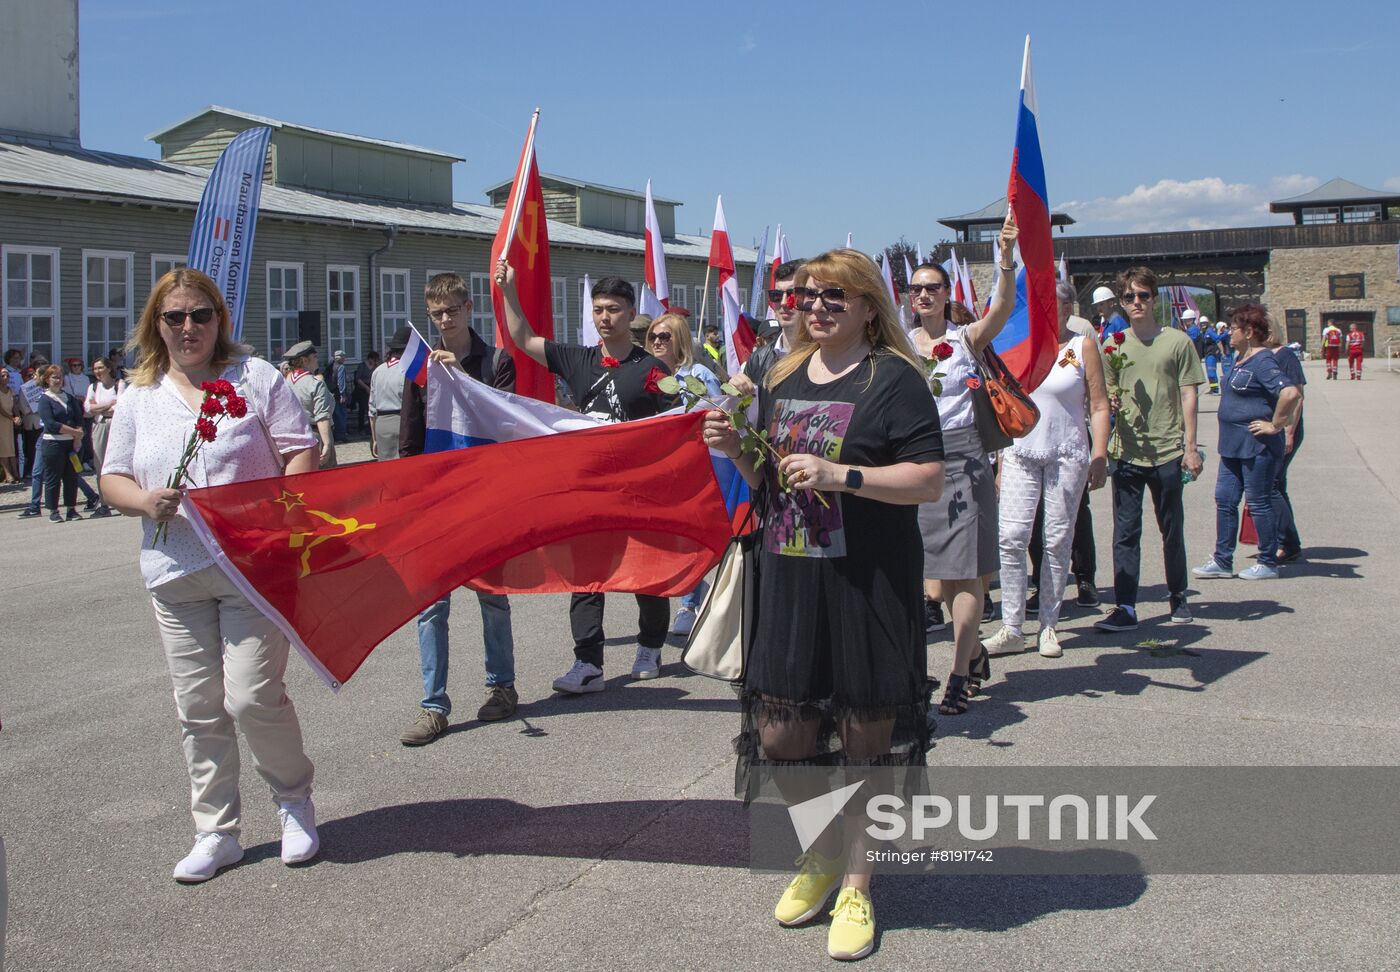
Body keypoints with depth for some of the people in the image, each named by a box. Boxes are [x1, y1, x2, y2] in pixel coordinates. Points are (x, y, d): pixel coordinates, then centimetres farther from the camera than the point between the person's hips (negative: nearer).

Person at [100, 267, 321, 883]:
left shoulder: (254, 376, 2)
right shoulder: (137, 397, 12)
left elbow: (300, 453, -1)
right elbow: (112, 479, 13)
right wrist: (144, 501, -9)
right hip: (175, 573, 4)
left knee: (253, 697, -9)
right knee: (198, 707, 7)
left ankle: (294, 800, 17)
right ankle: (215, 832, 19)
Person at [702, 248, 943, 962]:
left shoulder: (894, 379, -7)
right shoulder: (783, 378, 13)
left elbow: (930, 481, -13)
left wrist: (841, 475, -22)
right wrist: (735, 449, 1)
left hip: (868, 589, -6)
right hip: (788, 580, 6)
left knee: (863, 737, 5)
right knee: (781, 735, 9)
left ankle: (855, 884, 23)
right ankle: (822, 855, 35)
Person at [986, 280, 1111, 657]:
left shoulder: (1082, 347, 1)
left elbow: (1099, 405, -1)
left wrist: (1099, 455, -10)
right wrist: (999, 454, 12)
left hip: (1067, 455, -3)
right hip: (1021, 453, 3)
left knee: (1058, 541, 2)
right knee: (1011, 538, -6)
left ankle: (1048, 626, 13)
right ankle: (1011, 629, -2)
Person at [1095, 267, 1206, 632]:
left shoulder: (1177, 342, 0)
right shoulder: (1114, 344, 8)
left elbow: (1188, 396, 0)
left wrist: (1190, 446, -4)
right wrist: (1110, 401, -10)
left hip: (1167, 452, -1)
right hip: (1126, 453, 2)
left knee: (1172, 530, 11)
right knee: (1125, 532, -1)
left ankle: (1178, 596, 28)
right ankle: (1125, 608, 1)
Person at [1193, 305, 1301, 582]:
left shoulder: (1263, 361, -18)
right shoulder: (1240, 358, 12)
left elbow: (1291, 393, -31)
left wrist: (1275, 425, -23)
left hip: (1257, 446, -10)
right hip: (1233, 444, 10)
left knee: (1259, 504, 0)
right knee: (1225, 500, 10)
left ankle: (1268, 564, 12)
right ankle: (1222, 561, 17)